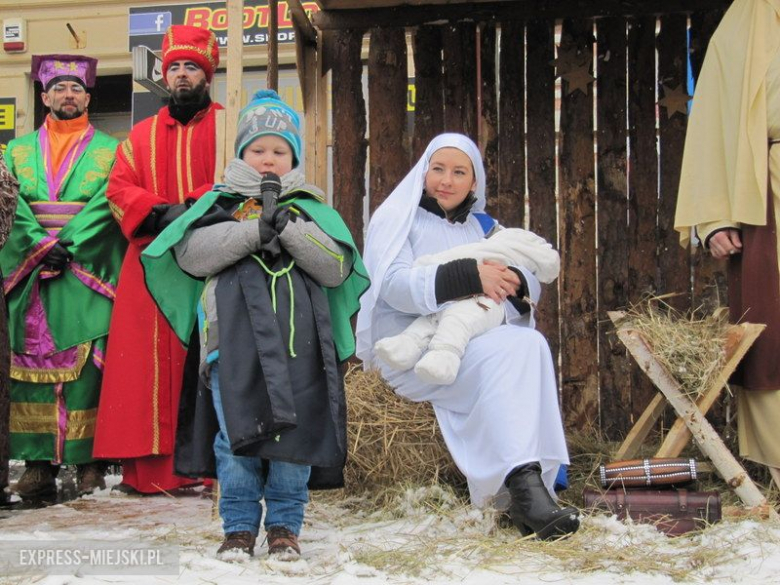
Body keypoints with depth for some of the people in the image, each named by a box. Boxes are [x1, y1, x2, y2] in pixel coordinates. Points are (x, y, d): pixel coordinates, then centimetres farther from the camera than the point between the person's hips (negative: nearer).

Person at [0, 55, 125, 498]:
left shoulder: (110, 151, 10)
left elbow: (105, 205, -3)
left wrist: (67, 246, -14)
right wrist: (41, 245, -12)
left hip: (89, 274, -2)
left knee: (89, 362, -8)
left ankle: (90, 460, -3)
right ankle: (40, 462, 1)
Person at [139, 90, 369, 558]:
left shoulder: (311, 209, 17)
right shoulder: (221, 203, 15)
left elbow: (337, 268, 4)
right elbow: (191, 253, -2)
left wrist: (290, 229, -9)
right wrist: (255, 230, -11)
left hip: (297, 342, 1)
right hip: (235, 339, -1)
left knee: (295, 430, 0)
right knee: (236, 432, -1)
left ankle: (285, 523, 14)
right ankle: (240, 525, 12)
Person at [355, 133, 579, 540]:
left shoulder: (480, 226, 22)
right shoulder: (397, 217, 5)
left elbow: (531, 280, 11)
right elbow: (394, 285, -15)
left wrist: (511, 279, -14)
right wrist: (469, 277, -25)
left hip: (468, 344, 5)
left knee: (531, 343, -26)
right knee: (504, 354, -31)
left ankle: (534, 484, -28)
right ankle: (522, 481, -38)